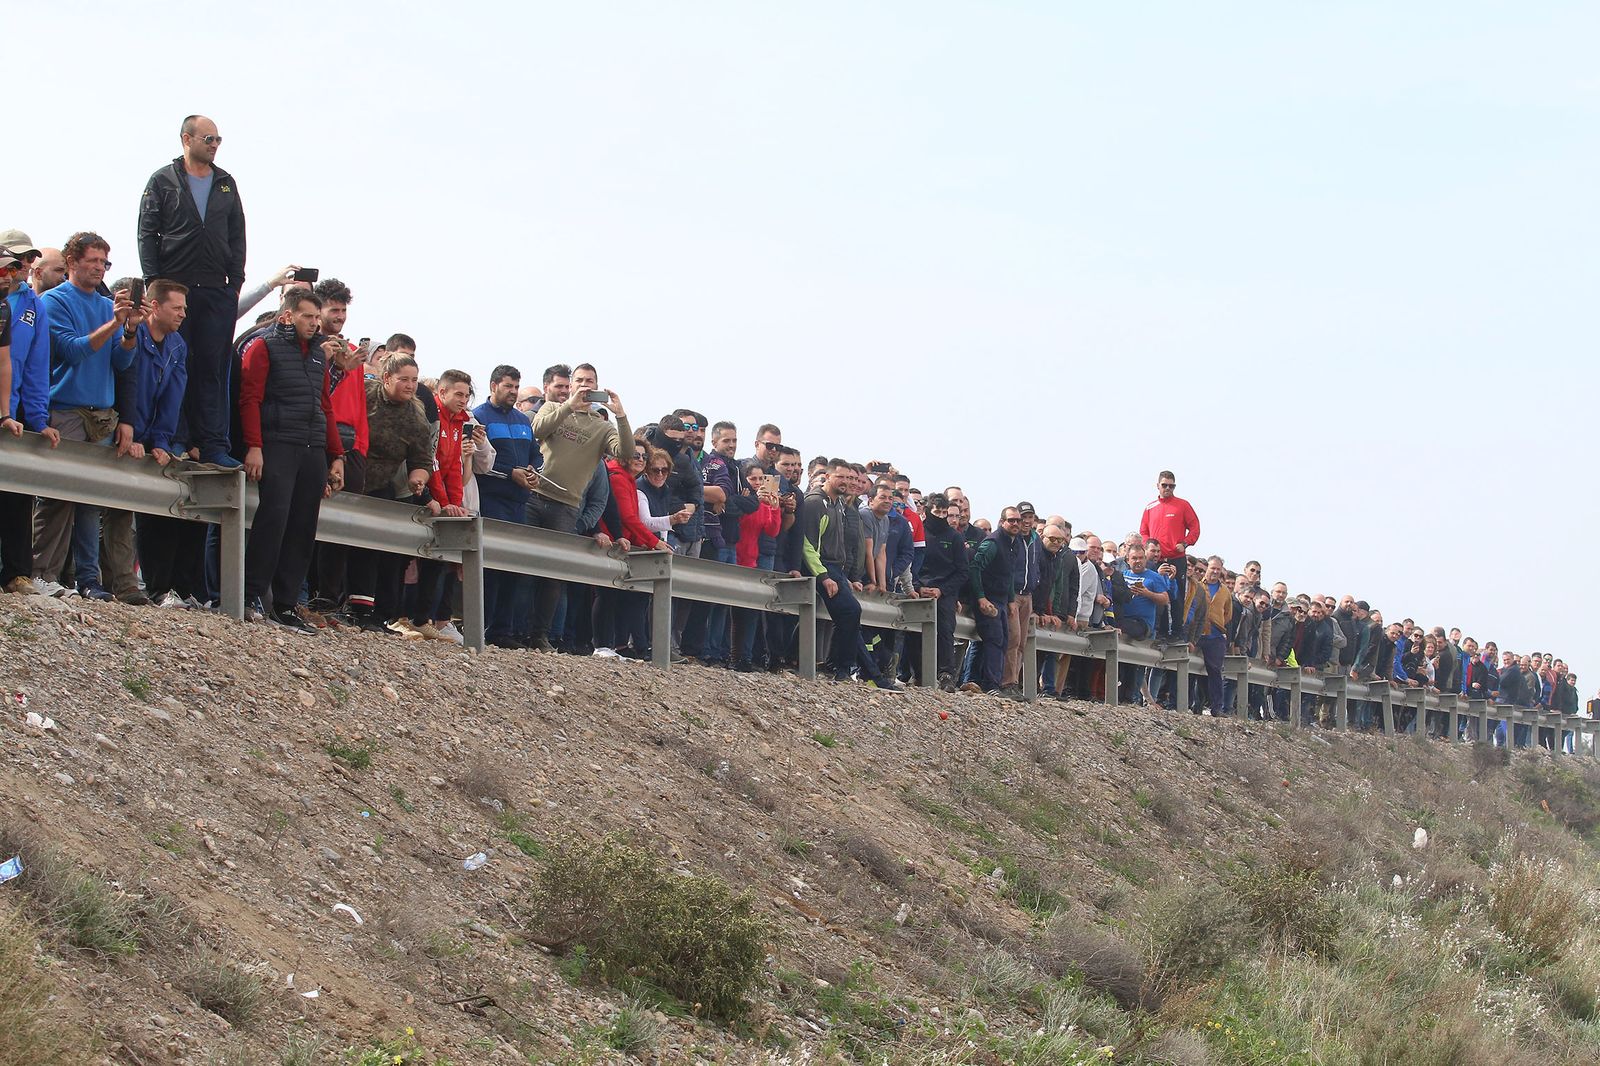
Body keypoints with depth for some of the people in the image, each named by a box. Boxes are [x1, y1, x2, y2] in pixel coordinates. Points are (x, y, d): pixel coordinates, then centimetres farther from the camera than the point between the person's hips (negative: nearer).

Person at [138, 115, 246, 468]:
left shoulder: (226, 184, 16)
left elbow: (237, 237, 15)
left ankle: (213, 445, -1)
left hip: (217, 290, 3)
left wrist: (236, 283, 4)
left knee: (213, 368, 0)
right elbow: (147, 234, 1)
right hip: (174, 287, -3)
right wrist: (154, 283, -8)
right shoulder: (163, 181, 5)